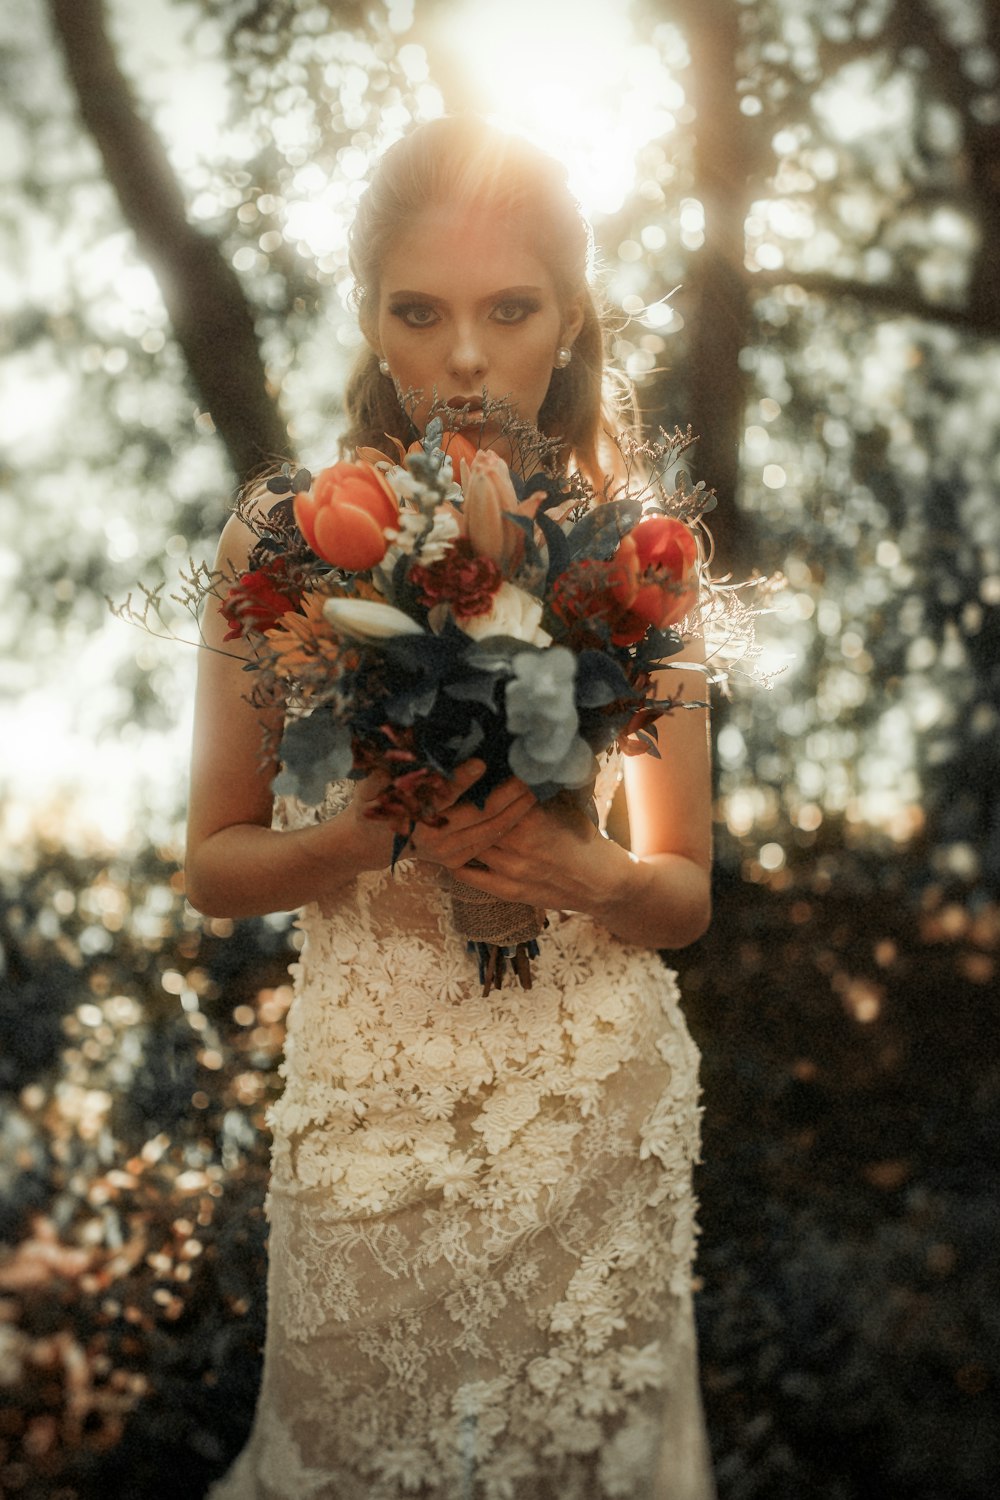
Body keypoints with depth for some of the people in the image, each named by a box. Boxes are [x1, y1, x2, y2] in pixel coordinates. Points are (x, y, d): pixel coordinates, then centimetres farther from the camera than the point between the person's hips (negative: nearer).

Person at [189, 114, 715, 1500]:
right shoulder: (280, 550, -6)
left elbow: (687, 894, 4)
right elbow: (214, 867, 1)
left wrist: (576, 868, -18)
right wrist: (372, 837, -19)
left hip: (601, 1110, 1)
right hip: (372, 1109, -1)